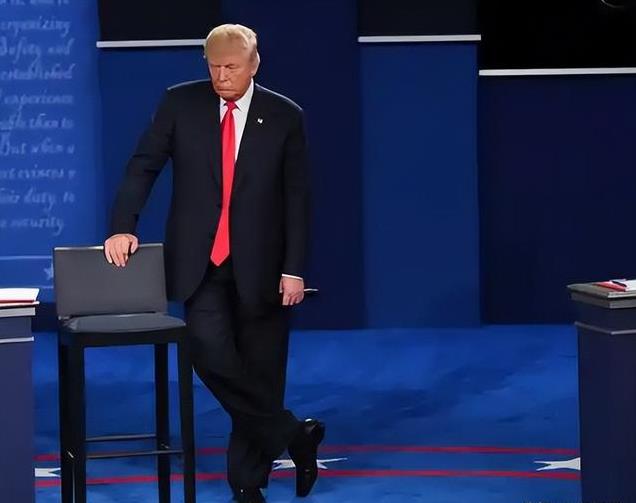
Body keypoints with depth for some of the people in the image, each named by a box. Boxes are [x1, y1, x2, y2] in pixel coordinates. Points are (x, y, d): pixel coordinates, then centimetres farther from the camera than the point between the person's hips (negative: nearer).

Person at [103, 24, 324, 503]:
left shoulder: (284, 116, -1)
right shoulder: (181, 103, 1)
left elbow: (298, 197, 0)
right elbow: (144, 165, 2)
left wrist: (294, 269, -5)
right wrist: (123, 226, -11)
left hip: (258, 265, 0)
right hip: (200, 261, 0)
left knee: (259, 370, 3)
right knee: (211, 351, -18)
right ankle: (291, 434, -2)